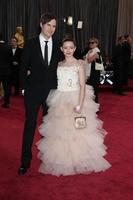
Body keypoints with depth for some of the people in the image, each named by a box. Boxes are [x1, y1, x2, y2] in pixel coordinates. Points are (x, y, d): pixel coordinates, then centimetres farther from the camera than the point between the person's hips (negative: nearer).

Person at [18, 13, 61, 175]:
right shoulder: (31, 44, -3)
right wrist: (24, 87, -3)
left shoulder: (58, 46, 2)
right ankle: (25, 161, 12)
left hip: (52, 90, 2)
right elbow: (24, 67, 0)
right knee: (30, 124, 3)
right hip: (33, 90, -2)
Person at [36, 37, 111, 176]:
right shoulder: (59, 64, 10)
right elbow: (54, 83, 12)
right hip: (60, 101, 4)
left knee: (76, 132, 1)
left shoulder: (79, 64, -4)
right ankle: (61, 160, 23)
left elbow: (82, 86, -11)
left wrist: (79, 105, -21)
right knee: (59, 132, 9)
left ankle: (78, 161, 17)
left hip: (75, 100, -4)